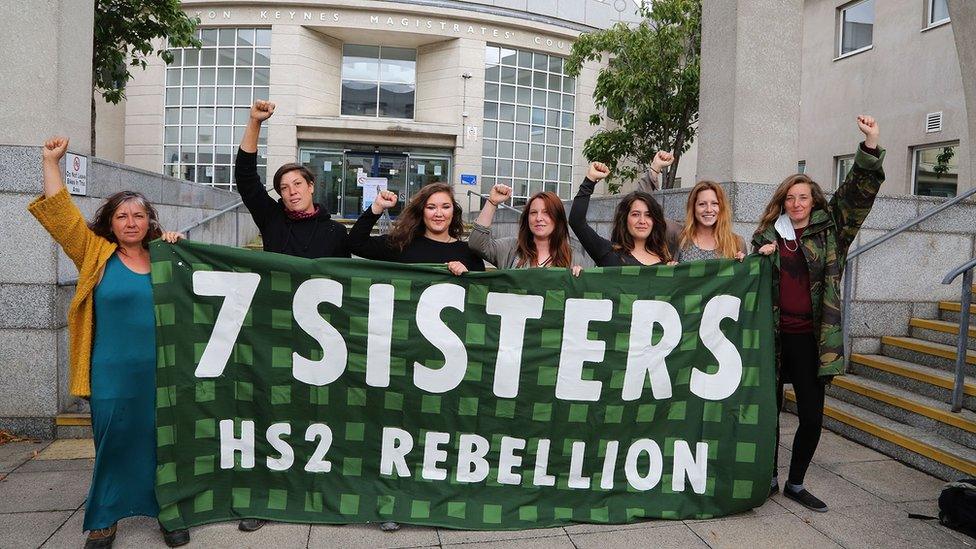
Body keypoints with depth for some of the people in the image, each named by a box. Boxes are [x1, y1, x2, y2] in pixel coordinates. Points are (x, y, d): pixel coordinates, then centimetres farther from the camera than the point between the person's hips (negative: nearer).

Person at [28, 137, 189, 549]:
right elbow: (61, 214, -2)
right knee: (113, 444, 8)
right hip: (112, 375, -1)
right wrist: (50, 162, -2)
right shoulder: (97, 256, 3)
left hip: (160, 373, 1)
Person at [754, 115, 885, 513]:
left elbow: (858, 192, -2)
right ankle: (767, 479, 23)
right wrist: (759, 256, -6)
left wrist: (871, 145, -12)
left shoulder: (829, 230, 6)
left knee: (812, 417, 4)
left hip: (810, 339, 1)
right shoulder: (765, 235, 7)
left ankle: (796, 484, 22)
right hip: (772, 335, 0)